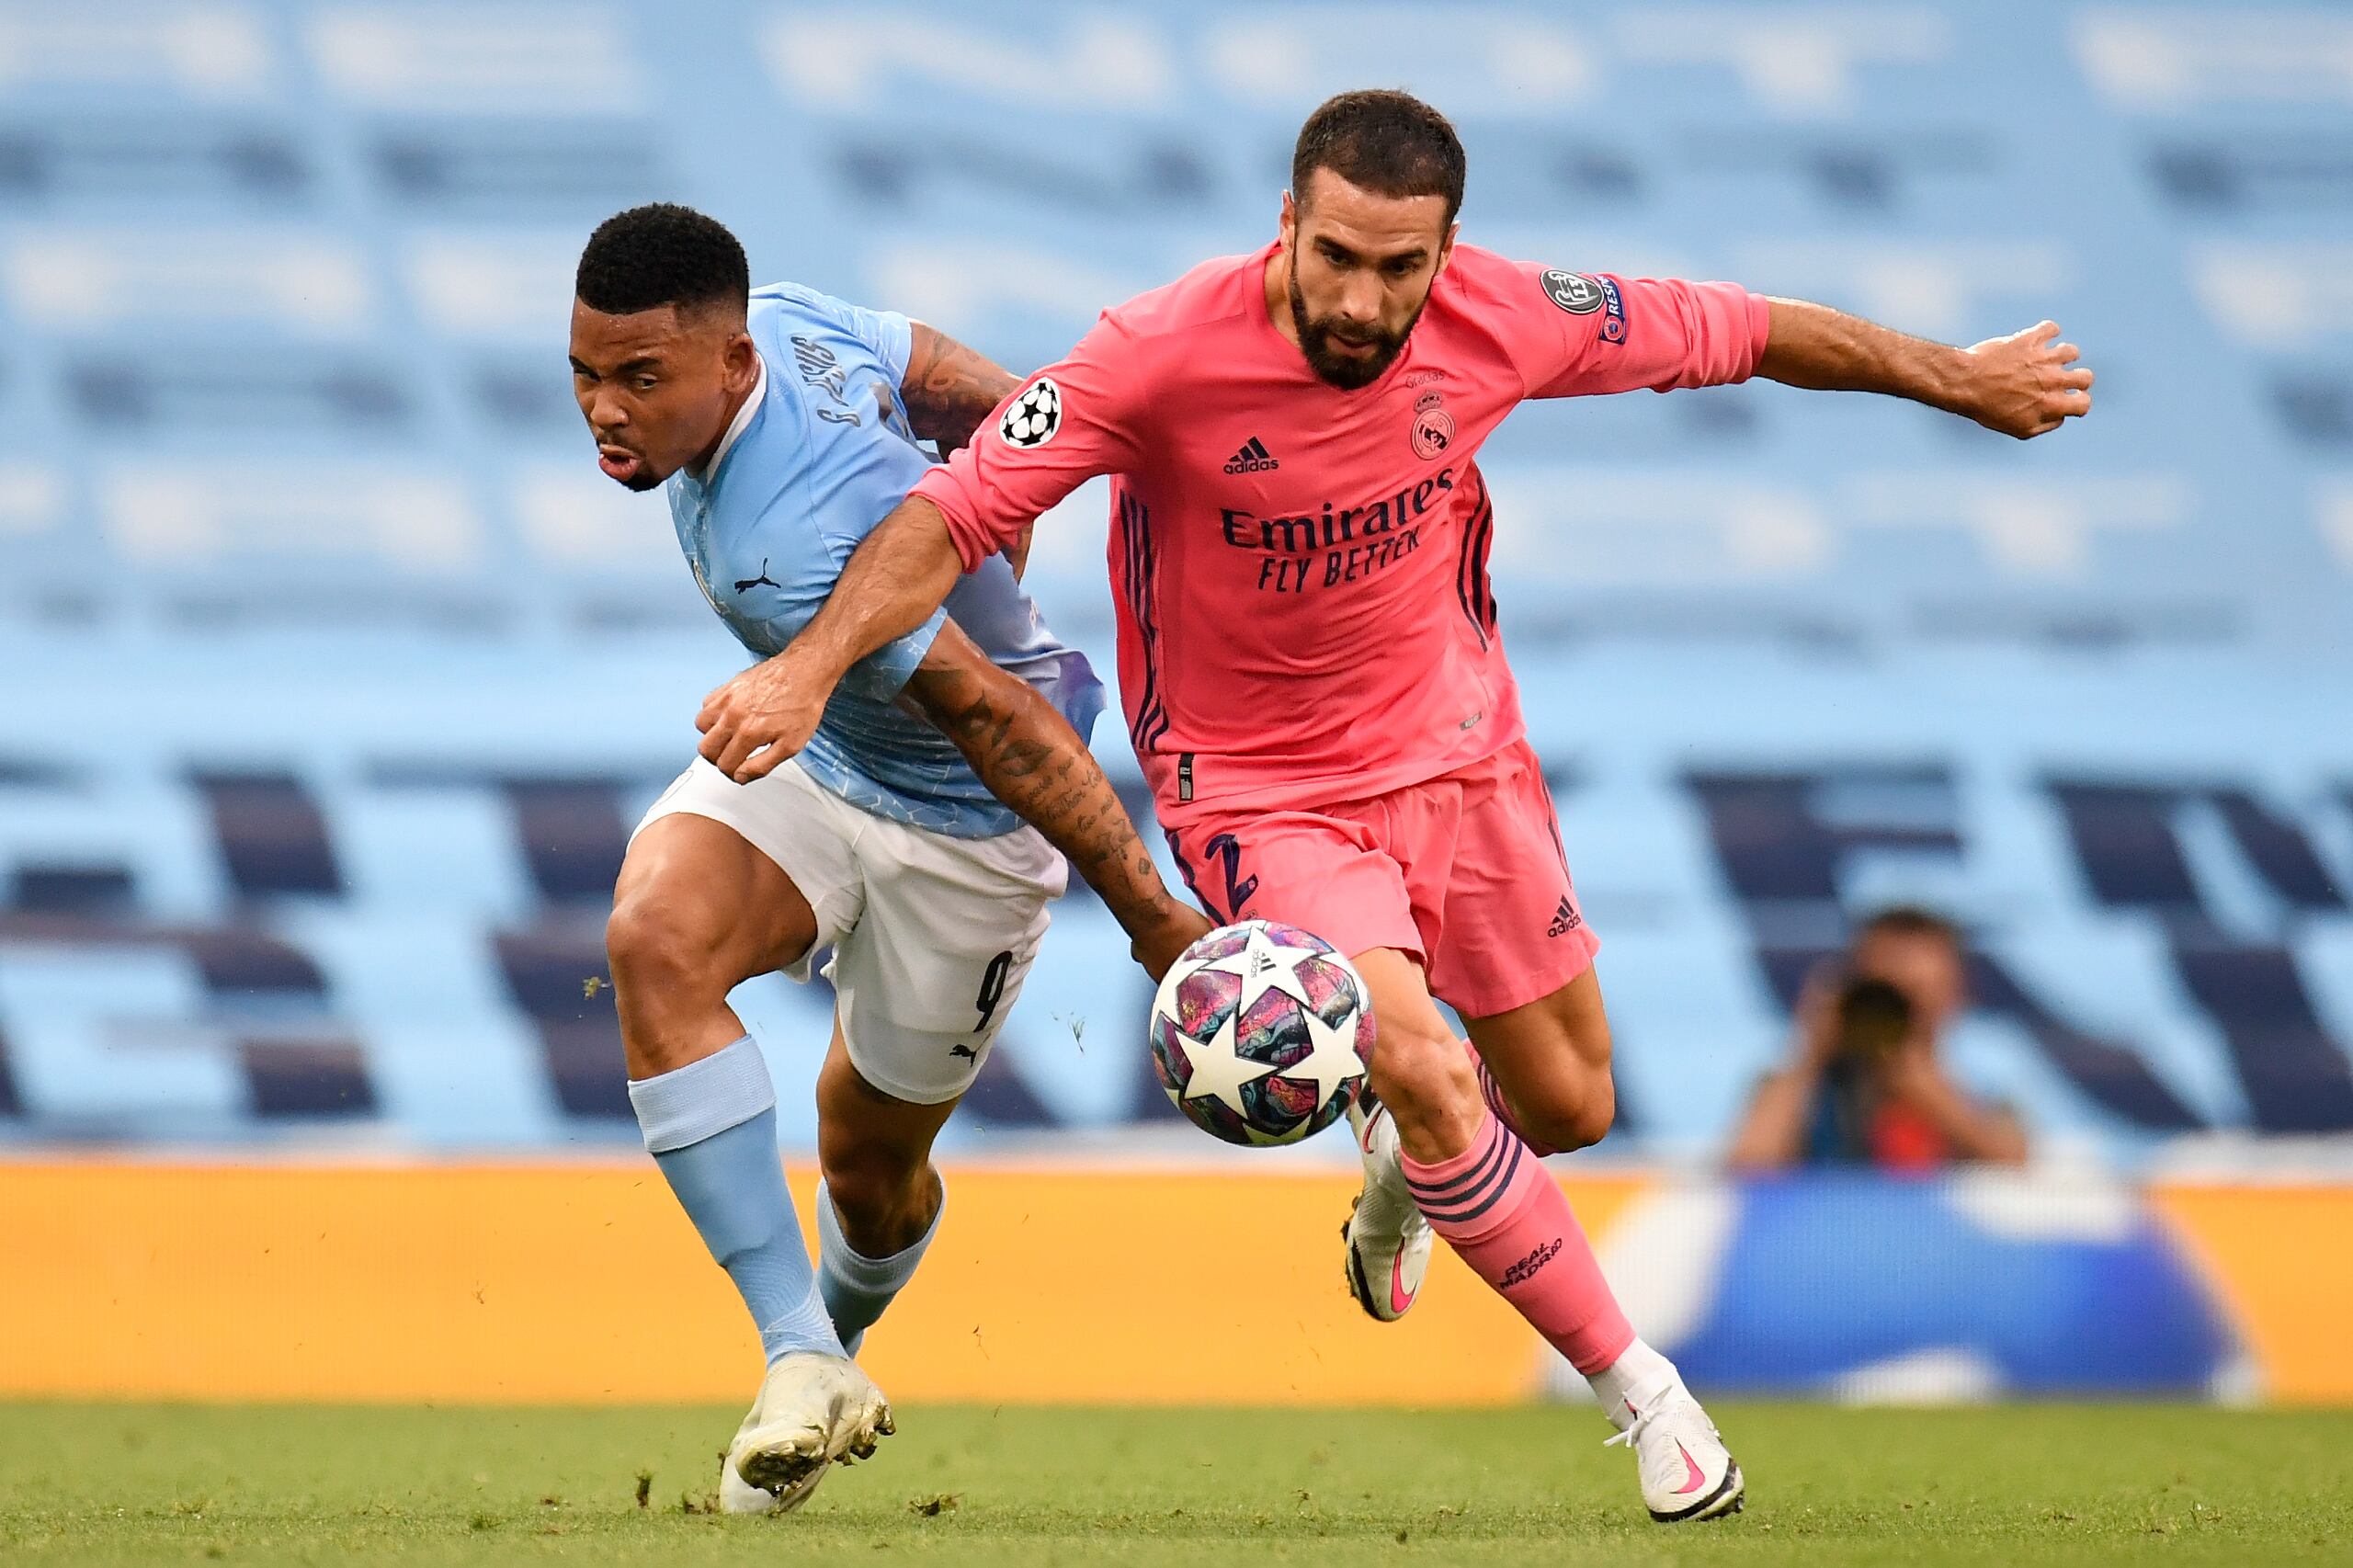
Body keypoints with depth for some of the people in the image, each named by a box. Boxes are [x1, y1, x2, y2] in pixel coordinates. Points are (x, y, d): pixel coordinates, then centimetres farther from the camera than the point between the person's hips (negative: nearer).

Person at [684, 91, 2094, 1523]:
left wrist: (1958, 377, 8)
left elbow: (1735, 333, -3)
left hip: (1454, 746, 4)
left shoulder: (1498, 320, -17)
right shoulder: (1165, 357, -28)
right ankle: (1646, 1394, -10)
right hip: (1259, 790, -4)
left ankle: (1405, 1161, 49)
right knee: (1415, 1061, -24)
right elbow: (957, 511, -26)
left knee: (1569, 1106, 12)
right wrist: (809, 666, -40)